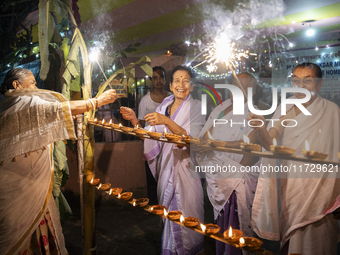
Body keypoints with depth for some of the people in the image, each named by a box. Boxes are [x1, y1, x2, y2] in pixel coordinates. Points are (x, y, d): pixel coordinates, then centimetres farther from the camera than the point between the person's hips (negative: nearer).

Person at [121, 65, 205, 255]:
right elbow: (151, 139, 5)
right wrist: (134, 121, -8)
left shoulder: (196, 107, -6)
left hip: (186, 166, -4)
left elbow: (192, 139, -21)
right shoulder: (163, 107, 8)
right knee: (168, 209, 12)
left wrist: (167, 121, -33)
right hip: (166, 166, 4)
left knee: (187, 212, 3)